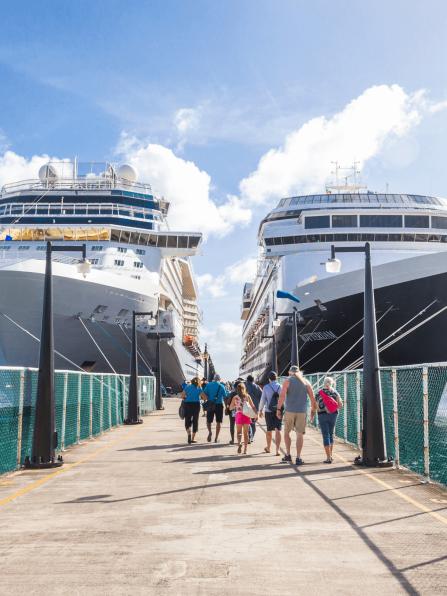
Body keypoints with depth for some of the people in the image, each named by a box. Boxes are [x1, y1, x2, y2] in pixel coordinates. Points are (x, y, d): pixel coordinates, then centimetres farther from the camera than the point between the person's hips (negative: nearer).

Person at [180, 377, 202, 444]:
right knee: (195, 421, 8)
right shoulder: (199, 388, 3)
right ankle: (193, 438, 11)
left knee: (187, 420, 5)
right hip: (196, 404, -1)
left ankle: (189, 433, -23)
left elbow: (182, 396, -1)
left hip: (187, 404, 1)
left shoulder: (187, 387, 6)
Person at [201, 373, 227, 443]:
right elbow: (225, 397, 0)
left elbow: (204, 395, -3)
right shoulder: (221, 386, -2)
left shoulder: (208, 385, 0)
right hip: (219, 405, -1)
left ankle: (210, 431, -14)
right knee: (218, 421, 8)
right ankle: (216, 438, 7)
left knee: (209, 421, 15)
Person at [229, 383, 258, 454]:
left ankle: (239, 443, -21)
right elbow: (253, 406, 2)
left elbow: (230, 408, 6)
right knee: (246, 433, 12)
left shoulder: (235, 398, -3)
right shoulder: (247, 396, 0)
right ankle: (245, 450, 13)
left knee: (239, 432, 9)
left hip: (239, 415, -1)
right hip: (247, 415, 1)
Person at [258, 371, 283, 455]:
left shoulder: (266, 387, -4)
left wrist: (260, 410, 9)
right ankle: (278, 449, -13)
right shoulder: (281, 387, -1)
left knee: (269, 430, 13)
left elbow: (263, 400, -1)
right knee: (278, 430, -3)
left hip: (269, 411, 0)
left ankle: (268, 448, 30)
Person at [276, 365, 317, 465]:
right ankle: (298, 458, -1)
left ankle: (288, 455, 14)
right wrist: (314, 408, 19)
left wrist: (278, 409, -8)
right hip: (302, 411, 2)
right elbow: (312, 396, 7)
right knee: (300, 434, 4)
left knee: (287, 432, 16)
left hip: (289, 410, -1)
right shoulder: (306, 382, 7)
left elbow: (282, 395, -10)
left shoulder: (288, 381, -1)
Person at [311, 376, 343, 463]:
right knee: (331, 434, 20)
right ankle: (330, 455, 22)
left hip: (322, 415, -2)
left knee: (326, 435, -1)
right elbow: (341, 405, -2)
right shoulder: (335, 393, 2)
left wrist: (312, 415, 10)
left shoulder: (319, 393, -2)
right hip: (333, 415, 2)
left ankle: (328, 458, -5)